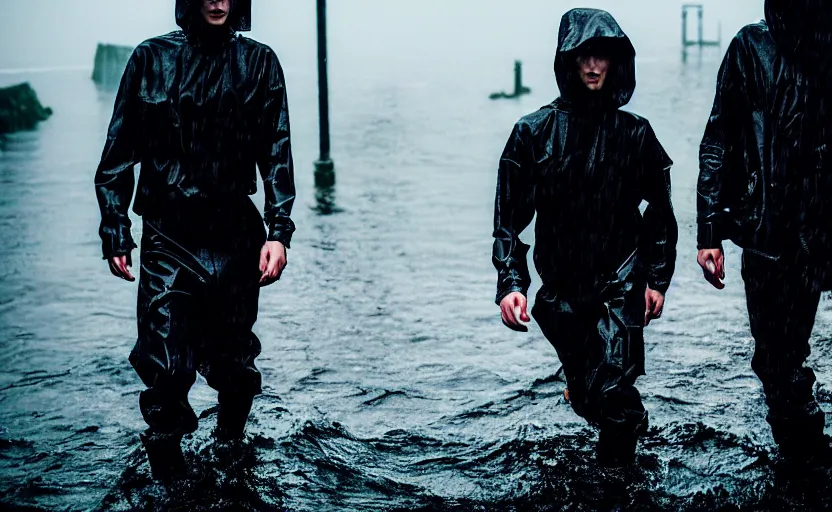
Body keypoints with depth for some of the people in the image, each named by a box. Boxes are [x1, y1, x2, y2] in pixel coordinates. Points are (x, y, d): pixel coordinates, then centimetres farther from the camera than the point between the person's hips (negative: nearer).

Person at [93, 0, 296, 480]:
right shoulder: (151, 59, 3)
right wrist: (115, 230, 2)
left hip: (236, 237, 1)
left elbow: (277, 154, 3)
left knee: (232, 361, 7)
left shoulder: (259, 63, 5)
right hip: (168, 239, -1)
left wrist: (279, 231, -8)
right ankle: (168, 476, 8)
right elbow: (119, 153, 6)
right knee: (165, 366, -8)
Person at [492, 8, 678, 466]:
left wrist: (657, 279, 3)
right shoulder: (533, 132, 0)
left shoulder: (635, 134, 0)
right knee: (585, 397, 15)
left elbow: (659, 211, 9)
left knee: (609, 389, -19)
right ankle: (632, 423, 48)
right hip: (560, 293, 2)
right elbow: (509, 217, 0)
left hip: (621, 286, -2)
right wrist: (510, 282, -10)